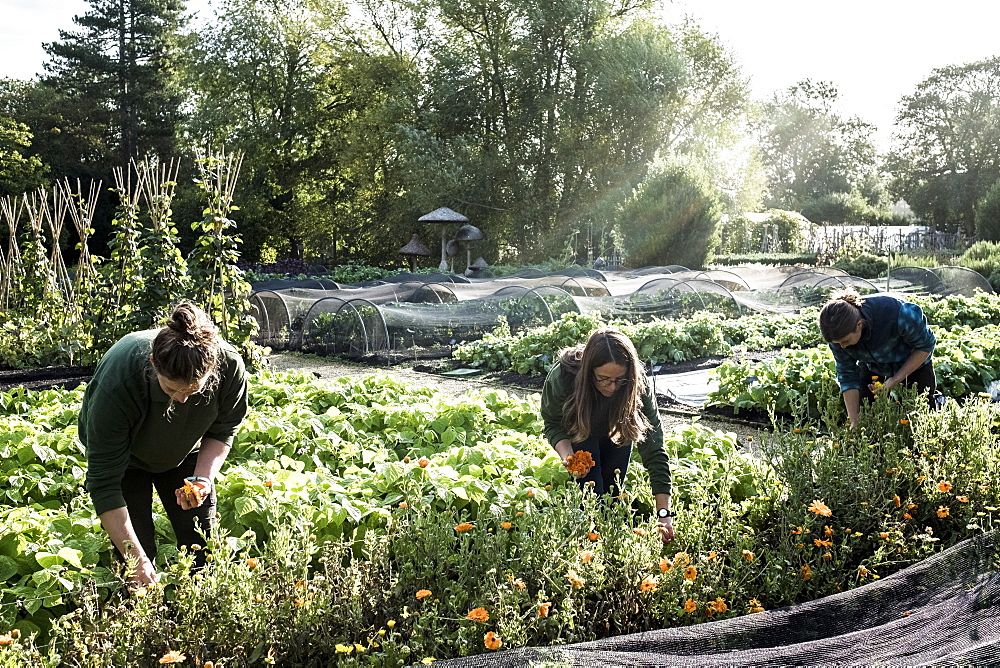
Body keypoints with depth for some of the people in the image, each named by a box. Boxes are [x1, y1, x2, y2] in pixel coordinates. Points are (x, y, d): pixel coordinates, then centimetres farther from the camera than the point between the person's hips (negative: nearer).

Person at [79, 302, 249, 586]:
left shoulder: (230, 366, -33)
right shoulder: (115, 385, -41)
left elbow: (222, 432, -11)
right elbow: (103, 483, -34)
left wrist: (203, 478, -28)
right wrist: (136, 559, -36)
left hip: (186, 454, 3)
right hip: (124, 456, -2)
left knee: (203, 548, -1)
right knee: (138, 557, -10)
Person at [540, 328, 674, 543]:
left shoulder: (639, 386, -37)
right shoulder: (562, 377, -39)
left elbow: (654, 450, -37)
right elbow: (552, 424, -19)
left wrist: (664, 513, -41)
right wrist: (568, 457, -40)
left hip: (616, 432, 1)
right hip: (578, 431, -1)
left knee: (613, 491, 0)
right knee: (592, 493, -14)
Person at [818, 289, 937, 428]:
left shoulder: (898, 314, -42)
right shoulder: (838, 333, -30)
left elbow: (926, 345, -23)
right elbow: (847, 375, -19)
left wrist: (896, 379, -30)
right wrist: (854, 422, -22)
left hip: (914, 362, -2)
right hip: (872, 367, 2)